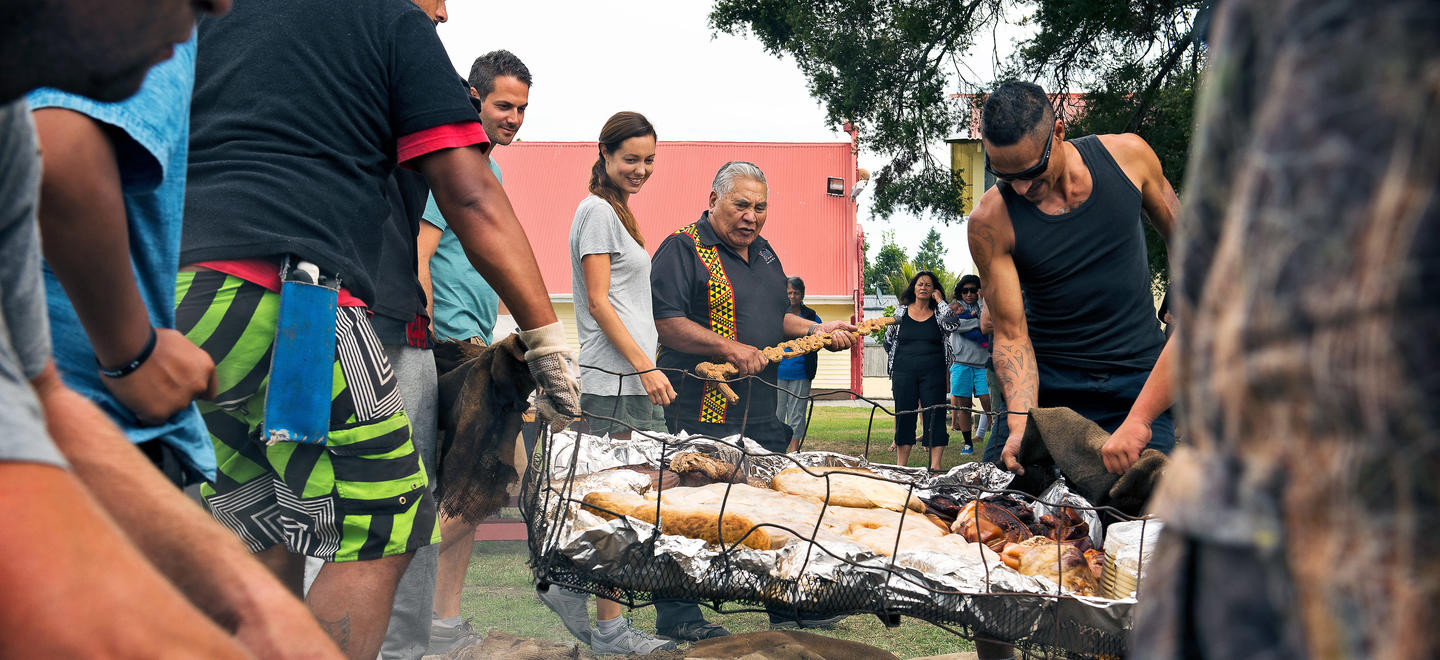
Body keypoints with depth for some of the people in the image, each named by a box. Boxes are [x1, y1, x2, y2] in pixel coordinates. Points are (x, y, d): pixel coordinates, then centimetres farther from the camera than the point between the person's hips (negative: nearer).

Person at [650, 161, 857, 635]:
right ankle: (676, 616, 10)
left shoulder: (764, 253, 17)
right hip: (702, 411, -8)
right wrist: (729, 349, -24)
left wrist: (816, 330, 10)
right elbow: (665, 322, -19)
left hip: (764, 411, 8)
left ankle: (787, 607, 27)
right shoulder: (682, 249, -9)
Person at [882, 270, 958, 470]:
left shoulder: (938, 313, 7)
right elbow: (888, 343, 17)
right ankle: (900, 466, 10)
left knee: (934, 416, -4)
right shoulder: (901, 313, 10)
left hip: (933, 373, -1)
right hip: (904, 373, 1)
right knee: (904, 415, 3)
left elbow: (952, 323, -16)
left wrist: (940, 300, -6)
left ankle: (935, 466, -3)